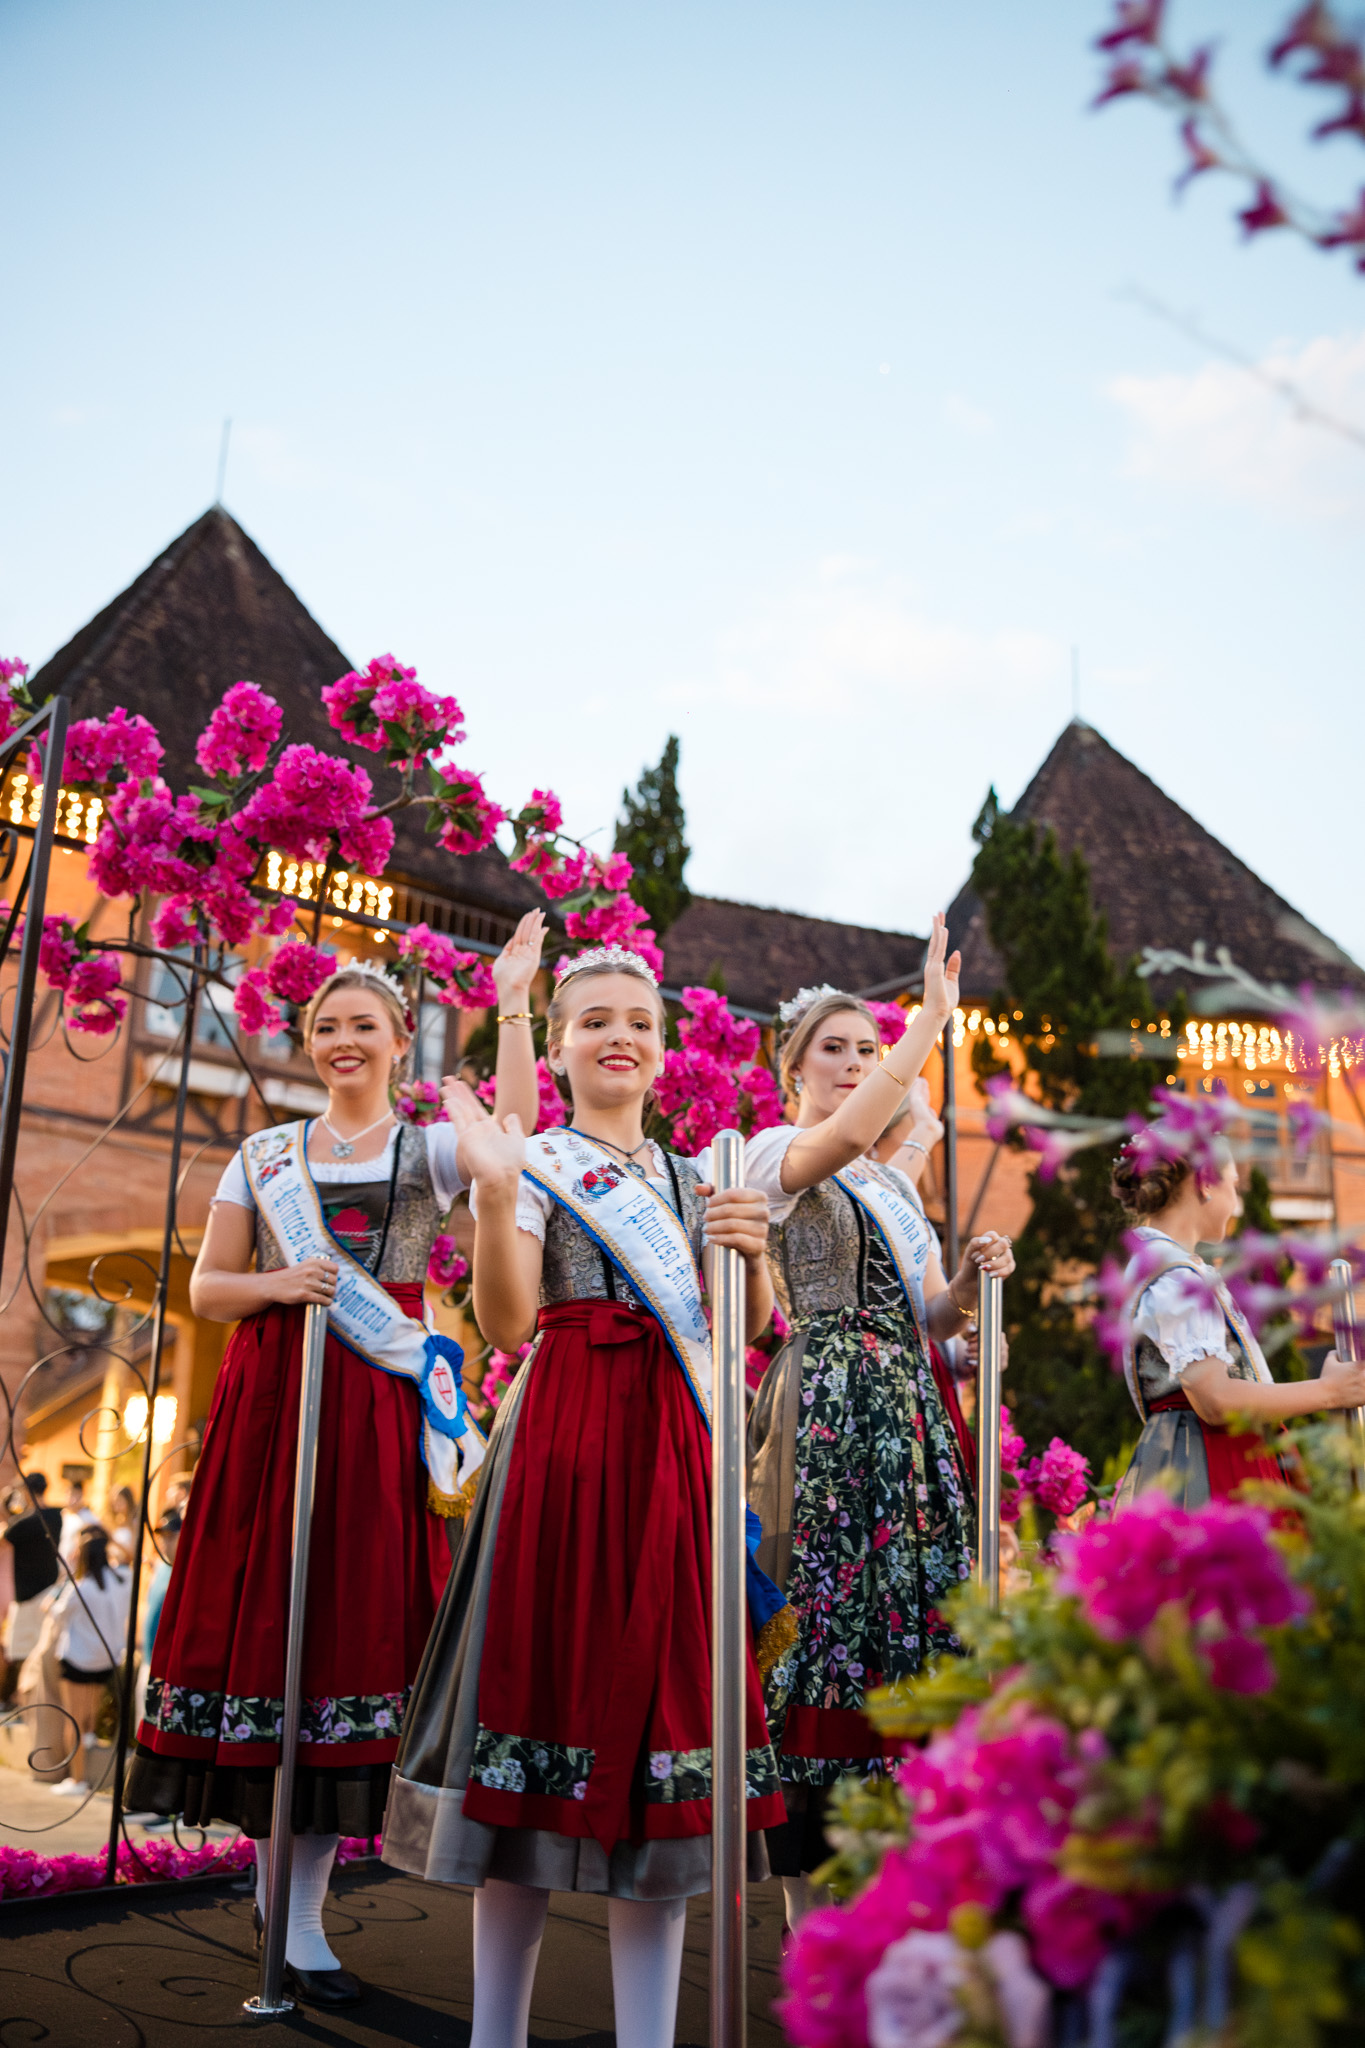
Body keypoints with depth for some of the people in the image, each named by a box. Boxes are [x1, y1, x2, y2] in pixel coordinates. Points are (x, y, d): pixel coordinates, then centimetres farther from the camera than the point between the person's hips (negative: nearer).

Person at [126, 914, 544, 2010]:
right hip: (269, 1397, 2)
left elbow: (514, 1135, -16)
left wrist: (513, 1003, -16)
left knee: (349, 1614, -2)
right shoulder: (266, 1153, 13)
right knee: (262, 1607, 2)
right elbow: (206, 1286, 10)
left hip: (376, 1409, -2)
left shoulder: (428, 1149, 6)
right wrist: (276, 1285, -10)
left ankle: (298, 1914, 9)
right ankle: (278, 1883, 18)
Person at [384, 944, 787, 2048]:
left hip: (675, 1455, 4)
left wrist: (753, 1252, -7)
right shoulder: (541, 1162, 2)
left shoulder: (696, 1175, 16)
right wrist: (496, 1193, -26)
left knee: (662, 1689, 4)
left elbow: (748, 1327, 13)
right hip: (563, 1441, -4)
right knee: (550, 1658, -2)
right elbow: (506, 1322, -11)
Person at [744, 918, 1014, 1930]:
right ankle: (808, 1884, 4)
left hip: (907, 1413, 7)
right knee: (826, 1614, -7)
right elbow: (843, 1135, -25)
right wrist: (932, 1018, -22)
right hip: (825, 1409, -7)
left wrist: (968, 1284, -1)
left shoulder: (898, 1183, 22)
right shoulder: (773, 1154, -1)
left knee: (909, 1616, 5)